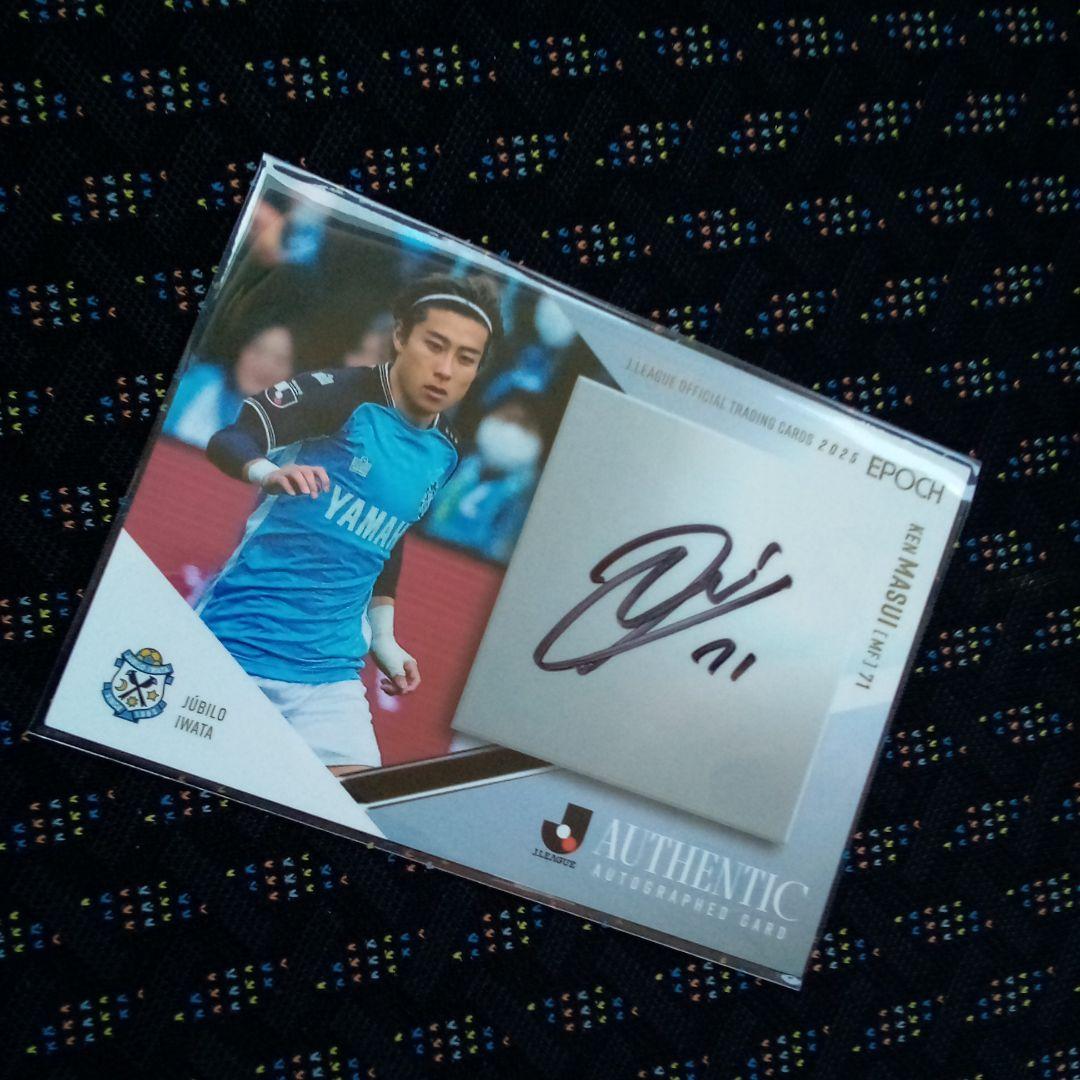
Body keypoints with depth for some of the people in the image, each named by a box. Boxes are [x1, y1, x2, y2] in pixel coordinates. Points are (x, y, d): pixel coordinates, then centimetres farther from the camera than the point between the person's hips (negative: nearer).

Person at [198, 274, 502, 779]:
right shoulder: (342, 394, -8)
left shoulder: (444, 453, 10)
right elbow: (227, 440, -16)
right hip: (235, 639, -5)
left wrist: (382, 637, 18)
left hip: (330, 669, 5)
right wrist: (267, 471, -37)